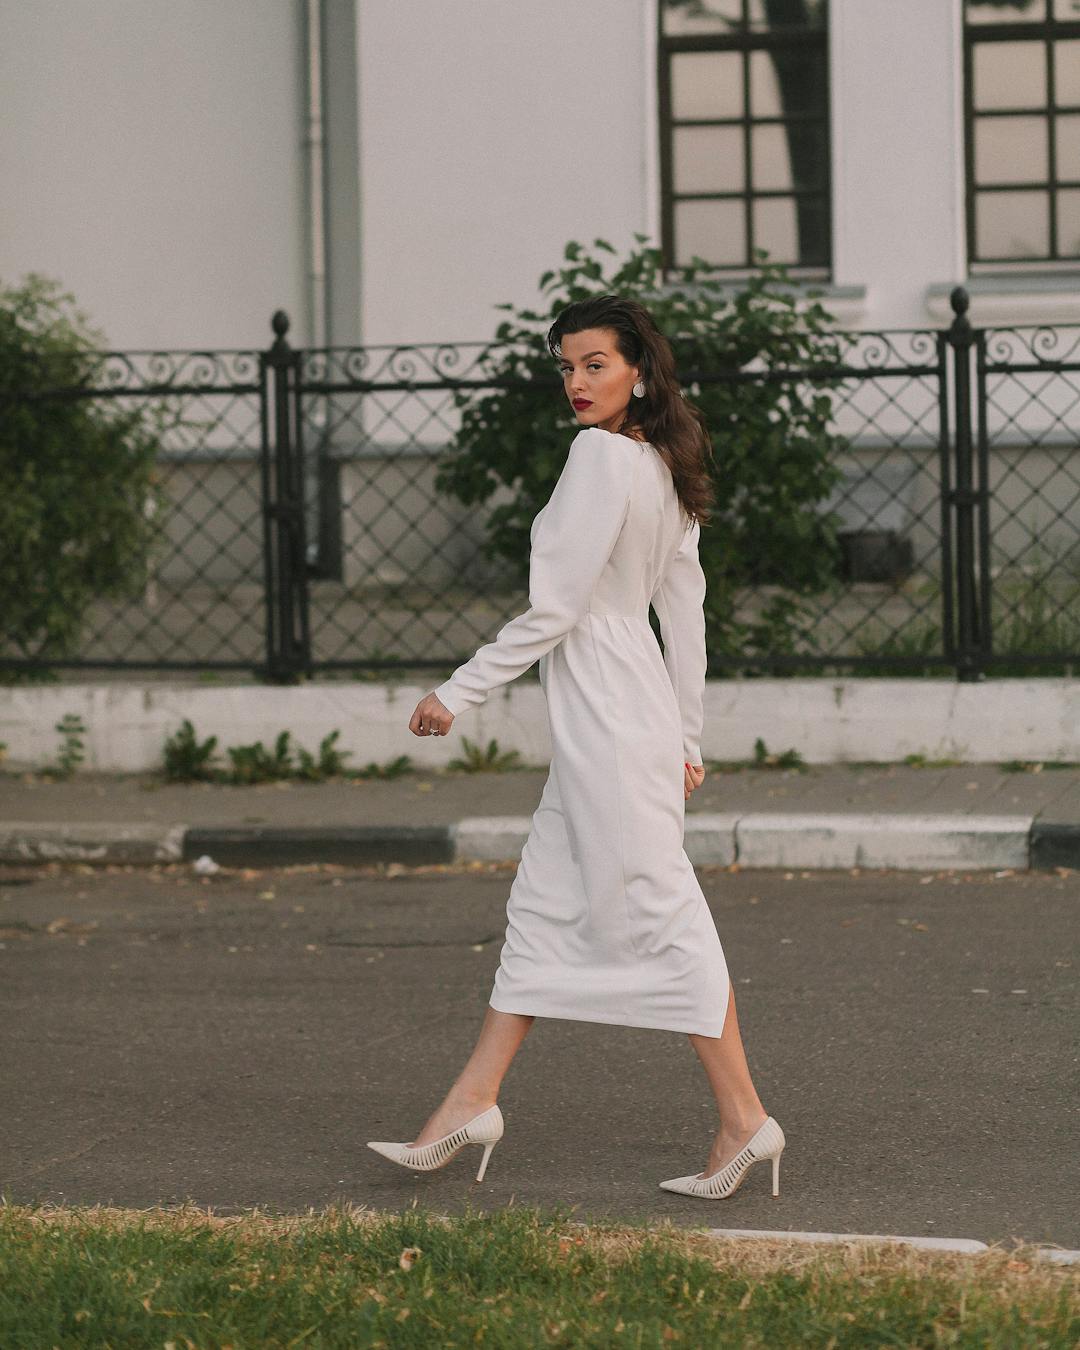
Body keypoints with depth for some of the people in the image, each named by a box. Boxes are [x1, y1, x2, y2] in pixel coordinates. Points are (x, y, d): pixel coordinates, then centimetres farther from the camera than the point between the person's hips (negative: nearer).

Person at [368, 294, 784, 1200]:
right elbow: (687, 612, 15)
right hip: (619, 717, 10)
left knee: (657, 908, -7)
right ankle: (474, 1102, 17)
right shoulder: (664, 470, 12)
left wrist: (458, 692, -11)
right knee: (544, 906, 12)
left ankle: (745, 1118, -3)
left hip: (607, 710, -10)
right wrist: (685, 737, 20)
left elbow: (554, 606, -18)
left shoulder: (603, 454, -15)